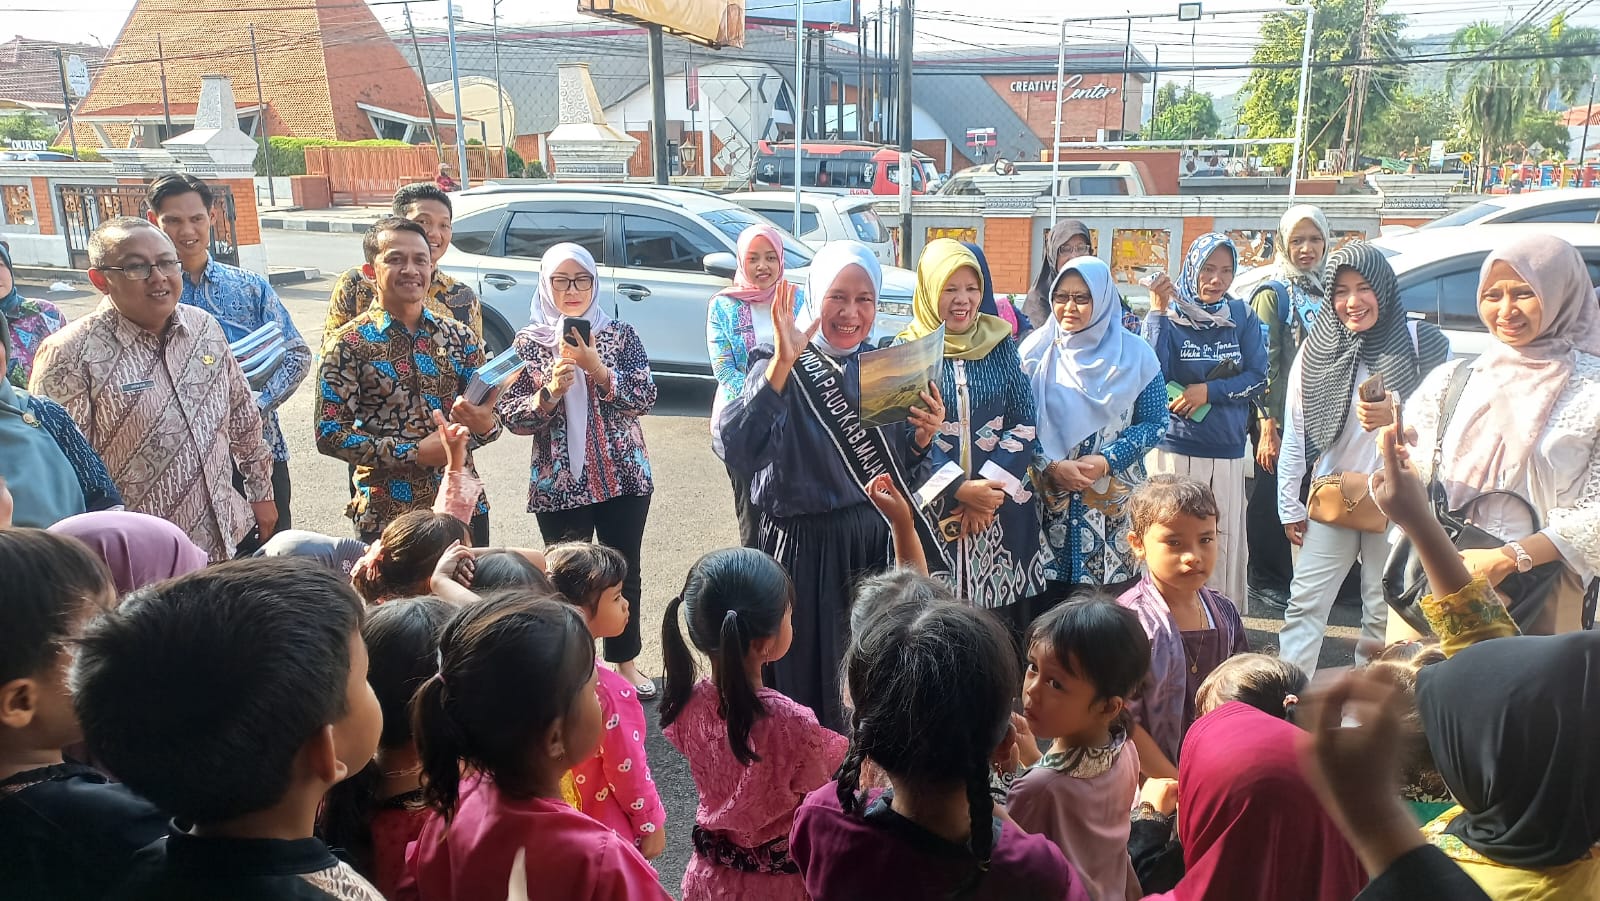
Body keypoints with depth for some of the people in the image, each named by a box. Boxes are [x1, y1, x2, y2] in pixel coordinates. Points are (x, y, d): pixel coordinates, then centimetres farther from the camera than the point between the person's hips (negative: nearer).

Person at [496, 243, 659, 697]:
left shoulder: (620, 334, 1)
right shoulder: (529, 341, 0)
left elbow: (645, 398, -8)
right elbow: (511, 417, -3)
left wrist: (596, 368, -19)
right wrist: (550, 393, -19)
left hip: (623, 476, 1)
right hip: (559, 483, -1)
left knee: (625, 571, 11)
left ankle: (625, 662, 29)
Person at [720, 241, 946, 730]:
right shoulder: (783, 368, -11)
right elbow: (739, 451, -30)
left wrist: (923, 435, -6)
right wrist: (781, 364, -36)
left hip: (880, 542, 5)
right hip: (806, 547, -5)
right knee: (808, 677, 6)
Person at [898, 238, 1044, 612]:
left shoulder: (999, 343, 6)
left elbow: (1025, 423, 3)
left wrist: (992, 485, -10)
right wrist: (959, 489, -15)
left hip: (1004, 504, 2)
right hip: (933, 505, -2)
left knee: (1002, 618, 4)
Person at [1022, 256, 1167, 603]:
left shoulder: (1134, 353, 1)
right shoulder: (1037, 350, 1)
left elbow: (1155, 423, 0)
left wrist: (1106, 461, -13)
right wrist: (1050, 467, -16)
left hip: (1115, 504, 0)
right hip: (1050, 500, 0)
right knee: (1050, 609, 3)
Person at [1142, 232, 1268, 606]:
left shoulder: (1243, 316, 8)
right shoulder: (1167, 316, -1)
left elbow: (1257, 378, 3)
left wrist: (1209, 391, -11)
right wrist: (1158, 312, -19)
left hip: (1228, 452, 3)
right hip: (1174, 448, -3)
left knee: (1224, 543, 5)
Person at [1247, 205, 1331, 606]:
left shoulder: (1325, 293, 12)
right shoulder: (1272, 294, -7)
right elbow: (1265, 364, -13)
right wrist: (1268, 426, -18)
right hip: (1282, 418, -6)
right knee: (1271, 499, 1)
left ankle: (1287, 577, 25)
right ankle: (1266, 579, 14)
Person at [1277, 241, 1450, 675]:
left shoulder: (1422, 343, -4)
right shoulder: (1317, 348, 1)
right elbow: (1295, 432, 3)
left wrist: (1397, 419, -24)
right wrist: (1290, 506, 3)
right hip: (1331, 497, 1)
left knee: (1384, 614, 9)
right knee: (1305, 604, 0)